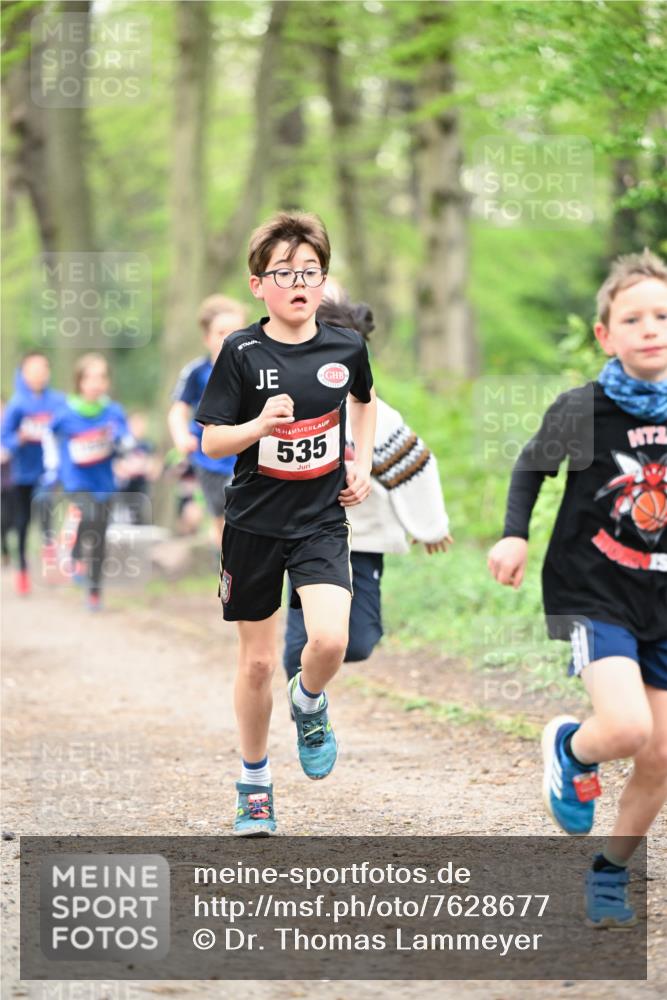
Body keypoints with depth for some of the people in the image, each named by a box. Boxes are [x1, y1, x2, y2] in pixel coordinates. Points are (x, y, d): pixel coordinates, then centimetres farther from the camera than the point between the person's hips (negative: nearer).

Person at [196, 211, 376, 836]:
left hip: (321, 519, 1)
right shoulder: (242, 352, -9)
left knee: (329, 640, -21)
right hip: (254, 521, -1)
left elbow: (365, 401, 22)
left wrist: (363, 466, 11)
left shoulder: (346, 348, -1)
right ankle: (254, 785, 24)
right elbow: (211, 441, -8)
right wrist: (260, 424, -25)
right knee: (257, 661, 7)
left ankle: (309, 702, 15)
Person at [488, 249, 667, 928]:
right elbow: (532, 465, 8)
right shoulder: (582, 411, -9)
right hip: (593, 591, -4)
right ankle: (570, 748, 12)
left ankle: (612, 872, 28)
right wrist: (514, 536, -3)